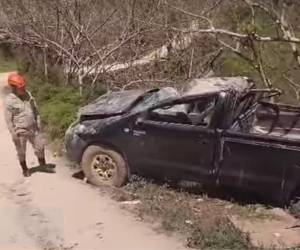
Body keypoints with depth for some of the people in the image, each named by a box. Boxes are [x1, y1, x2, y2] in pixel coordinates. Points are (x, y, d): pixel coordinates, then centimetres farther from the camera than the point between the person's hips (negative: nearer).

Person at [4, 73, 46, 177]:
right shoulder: (9, 100, -17)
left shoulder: (27, 94, 0)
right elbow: (8, 119, -14)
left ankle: (43, 165, 33)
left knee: (40, 147, 14)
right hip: (20, 131, -5)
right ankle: (25, 169, 31)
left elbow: (35, 110, 11)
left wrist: (38, 123, 10)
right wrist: (14, 134, -15)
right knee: (21, 152, 11)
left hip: (33, 128, 5)